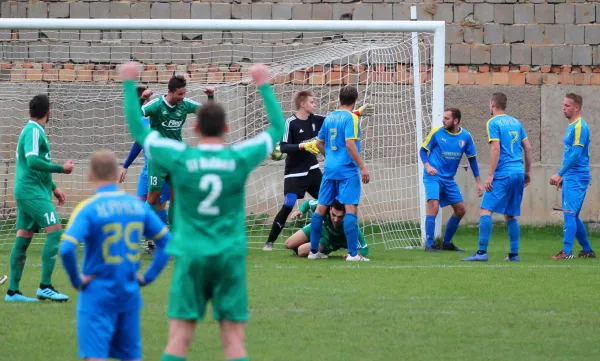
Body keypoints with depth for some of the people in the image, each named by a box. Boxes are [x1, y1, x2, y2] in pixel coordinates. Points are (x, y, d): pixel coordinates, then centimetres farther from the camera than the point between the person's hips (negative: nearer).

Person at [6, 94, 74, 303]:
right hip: (33, 192, -10)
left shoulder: (32, 130, 18)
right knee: (55, 231, -13)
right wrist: (62, 168, -17)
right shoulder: (34, 131, -12)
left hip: (27, 192, 10)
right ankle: (45, 287, -17)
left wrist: (53, 187, 26)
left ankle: (12, 291, 6)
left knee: (23, 239, 7)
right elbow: (33, 161, -24)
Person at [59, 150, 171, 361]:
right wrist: (148, 276, 10)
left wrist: (76, 280, -10)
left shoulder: (88, 209, -13)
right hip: (130, 296, 5)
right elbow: (166, 240, 8)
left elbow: (66, 249, -25)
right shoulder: (138, 206, 3)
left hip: (98, 297, -5)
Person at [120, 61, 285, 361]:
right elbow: (277, 128, 14)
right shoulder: (239, 158, -2)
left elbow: (138, 129, 9)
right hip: (231, 257, 1)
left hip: (191, 256, -1)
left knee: (179, 337, -2)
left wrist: (129, 83, 18)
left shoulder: (180, 158, -4)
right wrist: (264, 86, 24)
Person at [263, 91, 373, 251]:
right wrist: (303, 146, -28)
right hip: (295, 173, -6)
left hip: (312, 170, 6)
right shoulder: (291, 123, -14)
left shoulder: (315, 120, 4)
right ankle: (270, 242, -4)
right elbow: (283, 147, -18)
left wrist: (358, 112, 8)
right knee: (288, 206, -12)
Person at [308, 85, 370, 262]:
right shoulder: (350, 117, -9)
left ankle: (314, 250, 15)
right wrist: (362, 167, -17)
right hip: (348, 170, -7)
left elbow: (319, 143, 17)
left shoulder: (329, 117, 11)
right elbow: (350, 144, -18)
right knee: (351, 208, -8)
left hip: (329, 168, 7)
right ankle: (353, 253, -13)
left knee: (321, 207, 10)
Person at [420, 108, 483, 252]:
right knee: (434, 206, -22)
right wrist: (427, 166, -20)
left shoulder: (465, 136, -1)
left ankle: (446, 243, 23)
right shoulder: (437, 132, -8)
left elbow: (472, 159, 9)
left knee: (461, 210, 7)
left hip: (449, 179, 5)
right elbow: (423, 150, 0)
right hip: (433, 176, -5)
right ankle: (429, 244, -16)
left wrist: (478, 182, 8)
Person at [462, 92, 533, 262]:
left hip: (503, 174, -7)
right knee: (510, 216, 14)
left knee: (485, 210, -9)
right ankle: (514, 254, 10)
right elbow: (528, 148, 16)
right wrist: (527, 171, 24)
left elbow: (496, 148, -14)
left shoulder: (493, 123, -5)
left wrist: (490, 175, -14)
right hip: (519, 173, 7)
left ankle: (482, 252, -18)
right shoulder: (516, 122, 16)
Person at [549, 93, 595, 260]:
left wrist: (560, 174, -20)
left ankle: (567, 251, -21)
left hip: (577, 177, -10)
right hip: (570, 177, 10)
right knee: (572, 216, 13)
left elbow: (576, 154, -20)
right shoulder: (571, 126, 17)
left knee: (569, 213, -16)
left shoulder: (580, 127, -13)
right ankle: (587, 250, 21)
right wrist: (564, 176, 22)